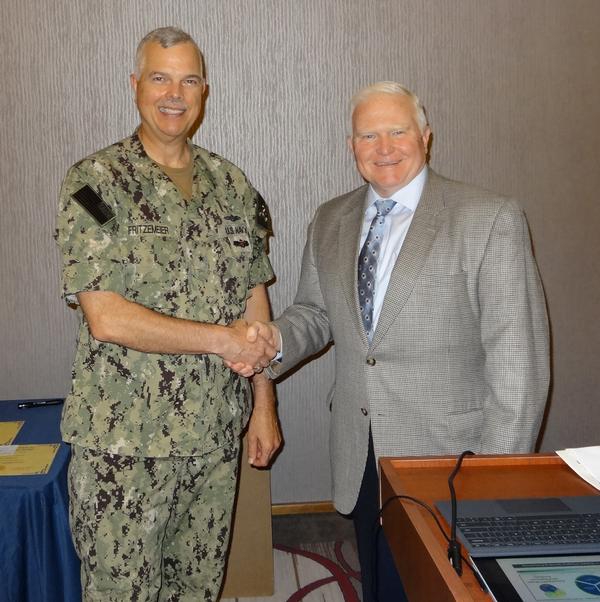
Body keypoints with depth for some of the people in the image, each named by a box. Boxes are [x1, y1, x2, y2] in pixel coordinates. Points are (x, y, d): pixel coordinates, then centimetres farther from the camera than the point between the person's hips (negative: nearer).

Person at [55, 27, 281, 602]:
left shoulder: (230, 183, 6)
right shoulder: (95, 181, -9)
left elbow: (254, 296, 8)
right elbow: (106, 318, -18)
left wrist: (264, 404, 6)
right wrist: (224, 339, -15)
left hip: (218, 431, 4)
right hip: (124, 438, -4)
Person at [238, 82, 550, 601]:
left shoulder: (490, 219, -11)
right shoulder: (330, 222, 6)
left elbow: (518, 360, -13)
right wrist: (277, 339, -8)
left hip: (449, 460, -4)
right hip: (361, 459, 5)